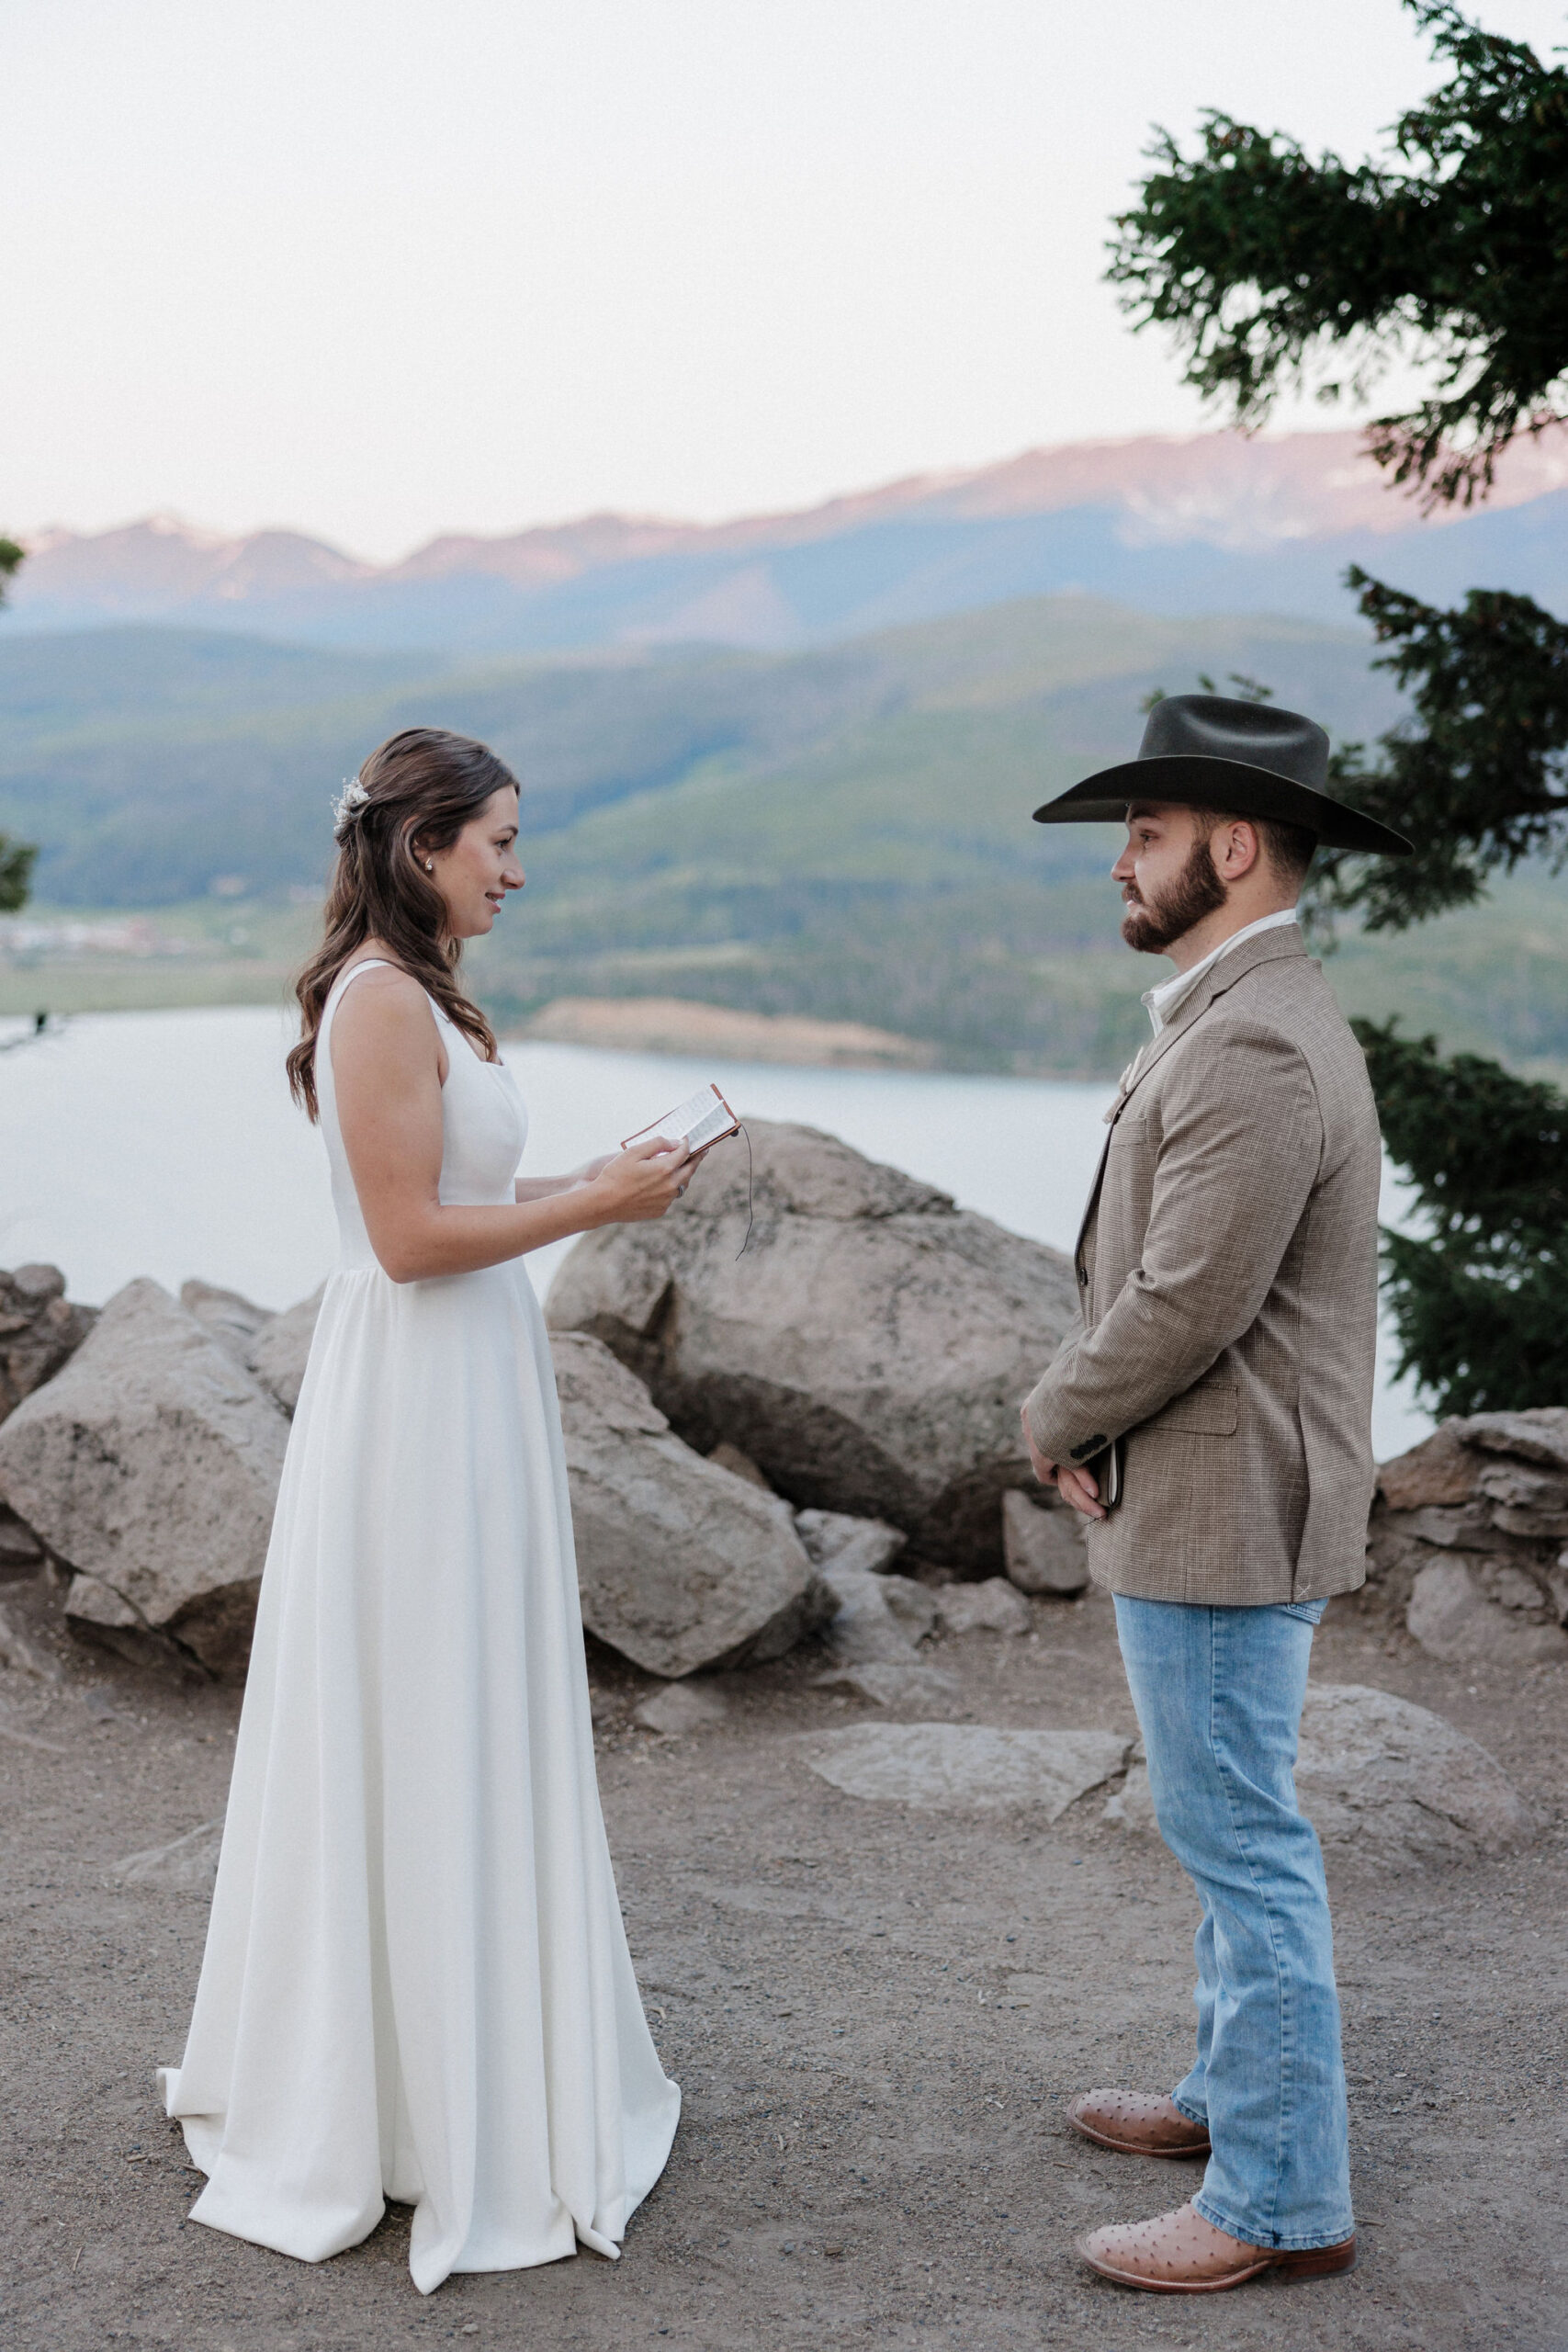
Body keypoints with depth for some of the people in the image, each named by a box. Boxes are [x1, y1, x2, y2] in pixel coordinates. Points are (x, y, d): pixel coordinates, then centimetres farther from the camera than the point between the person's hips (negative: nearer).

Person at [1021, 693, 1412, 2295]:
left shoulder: (1257, 1050, -23)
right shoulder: (1237, 1021, 12)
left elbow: (1188, 1302, -25)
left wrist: (1056, 1418, -8)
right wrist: (1087, 1410, 3)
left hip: (1217, 1516, -11)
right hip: (1209, 1503, 11)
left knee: (1241, 1841, -1)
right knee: (1229, 1831, 21)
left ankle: (1280, 2195, 10)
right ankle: (1237, 2090, 36)